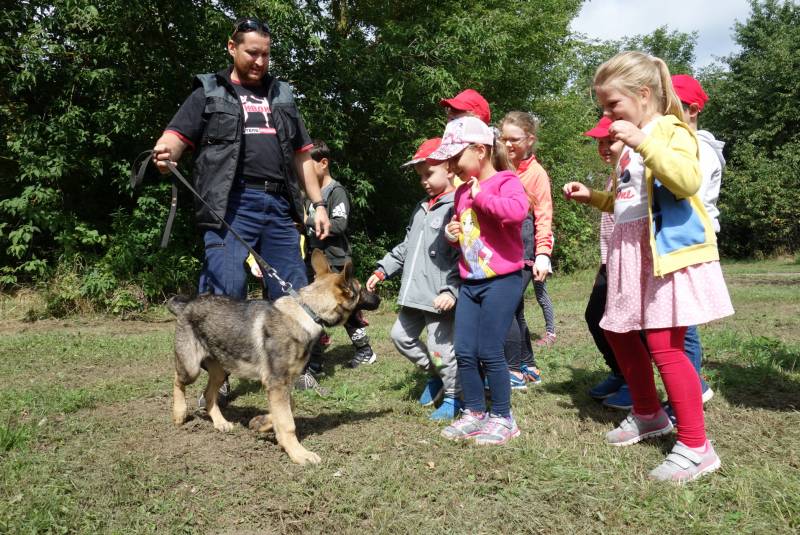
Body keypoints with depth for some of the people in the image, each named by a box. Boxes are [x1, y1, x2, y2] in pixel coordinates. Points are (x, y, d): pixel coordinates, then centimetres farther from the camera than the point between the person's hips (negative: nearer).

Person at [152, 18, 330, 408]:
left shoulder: (282, 97, 24)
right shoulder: (209, 94, 13)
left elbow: (301, 155, 24)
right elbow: (177, 136, 0)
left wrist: (318, 204, 17)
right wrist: (165, 153, -24)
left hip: (279, 204, 4)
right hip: (231, 204, -4)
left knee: (293, 291, 4)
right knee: (226, 291, -10)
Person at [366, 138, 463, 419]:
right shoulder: (421, 208, 17)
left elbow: (463, 256, -19)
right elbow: (406, 247, 24)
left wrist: (451, 290, -26)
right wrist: (383, 270, 19)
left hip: (439, 297, -9)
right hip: (415, 295, 9)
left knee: (440, 347, -2)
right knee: (401, 336, 15)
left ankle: (455, 397, 19)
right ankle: (436, 375, 33)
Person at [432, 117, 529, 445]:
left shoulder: (505, 182, -9)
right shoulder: (461, 191, 14)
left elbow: (517, 209, -33)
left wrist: (481, 196, -20)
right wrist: (452, 235, 8)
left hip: (501, 280, -7)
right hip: (470, 282, 8)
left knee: (489, 351, -4)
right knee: (464, 351, 7)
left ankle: (503, 418, 14)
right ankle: (474, 414, 23)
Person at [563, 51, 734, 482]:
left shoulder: (670, 131, -7)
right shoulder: (627, 144, 21)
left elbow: (687, 179, -26)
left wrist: (642, 142, -30)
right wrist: (592, 197, 17)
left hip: (667, 248, -10)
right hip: (631, 250, 10)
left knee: (663, 344, -12)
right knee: (618, 331, 15)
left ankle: (695, 447, 1)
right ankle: (648, 415, 34)